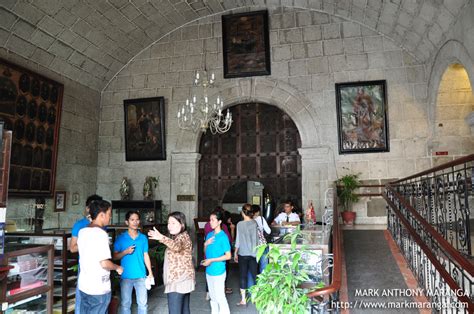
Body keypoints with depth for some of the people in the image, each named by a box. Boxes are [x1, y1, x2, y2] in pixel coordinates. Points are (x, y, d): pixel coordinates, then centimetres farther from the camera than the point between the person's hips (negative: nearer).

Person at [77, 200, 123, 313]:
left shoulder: (82, 231, 5)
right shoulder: (101, 233, -20)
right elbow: (104, 263, -24)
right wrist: (117, 267, -6)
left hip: (83, 285, 7)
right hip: (99, 288, -7)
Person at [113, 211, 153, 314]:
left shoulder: (143, 238, 3)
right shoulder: (121, 238, -3)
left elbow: (146, 256, 7)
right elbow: (115, 256, 0)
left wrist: (150, 272, 4)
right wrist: (125, 252, -18)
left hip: (141, 276, 1)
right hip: (126, 276, -1)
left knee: (143, 303, 7)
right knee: (125, 303, 9)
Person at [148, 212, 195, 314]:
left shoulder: (182, 237, -17)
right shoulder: (182, 236, 16)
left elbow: (176, 246, -41)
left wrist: (162, 238, -57)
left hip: (178, 281, -11)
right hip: (184, 280, 11)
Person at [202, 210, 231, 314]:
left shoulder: (223, 236, -15)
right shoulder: (209, 235, 6)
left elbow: (228, 256, -16)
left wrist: (211, 260, -18)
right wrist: (206, 244, -6)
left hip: (218, 271, -7)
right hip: (209, 270, 7)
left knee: (220, 297, 1)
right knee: (213, 297, 18)